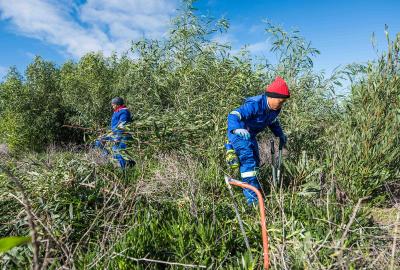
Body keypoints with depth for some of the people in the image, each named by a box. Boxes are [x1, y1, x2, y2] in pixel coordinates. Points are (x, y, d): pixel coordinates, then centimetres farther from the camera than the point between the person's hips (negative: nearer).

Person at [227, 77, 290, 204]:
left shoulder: (275, 109, -6)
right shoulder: (254, 105, -33)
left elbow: (273, 122, 16)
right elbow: (233, 115, -44)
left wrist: (281, 135, 6)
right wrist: (237, 129, -63)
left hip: (250, 135, 9)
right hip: (238, 134, -9)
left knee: (255, 161, 18)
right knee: (248, 160, -20)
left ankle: (254, 188, 40)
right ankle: (252, 197, -15)